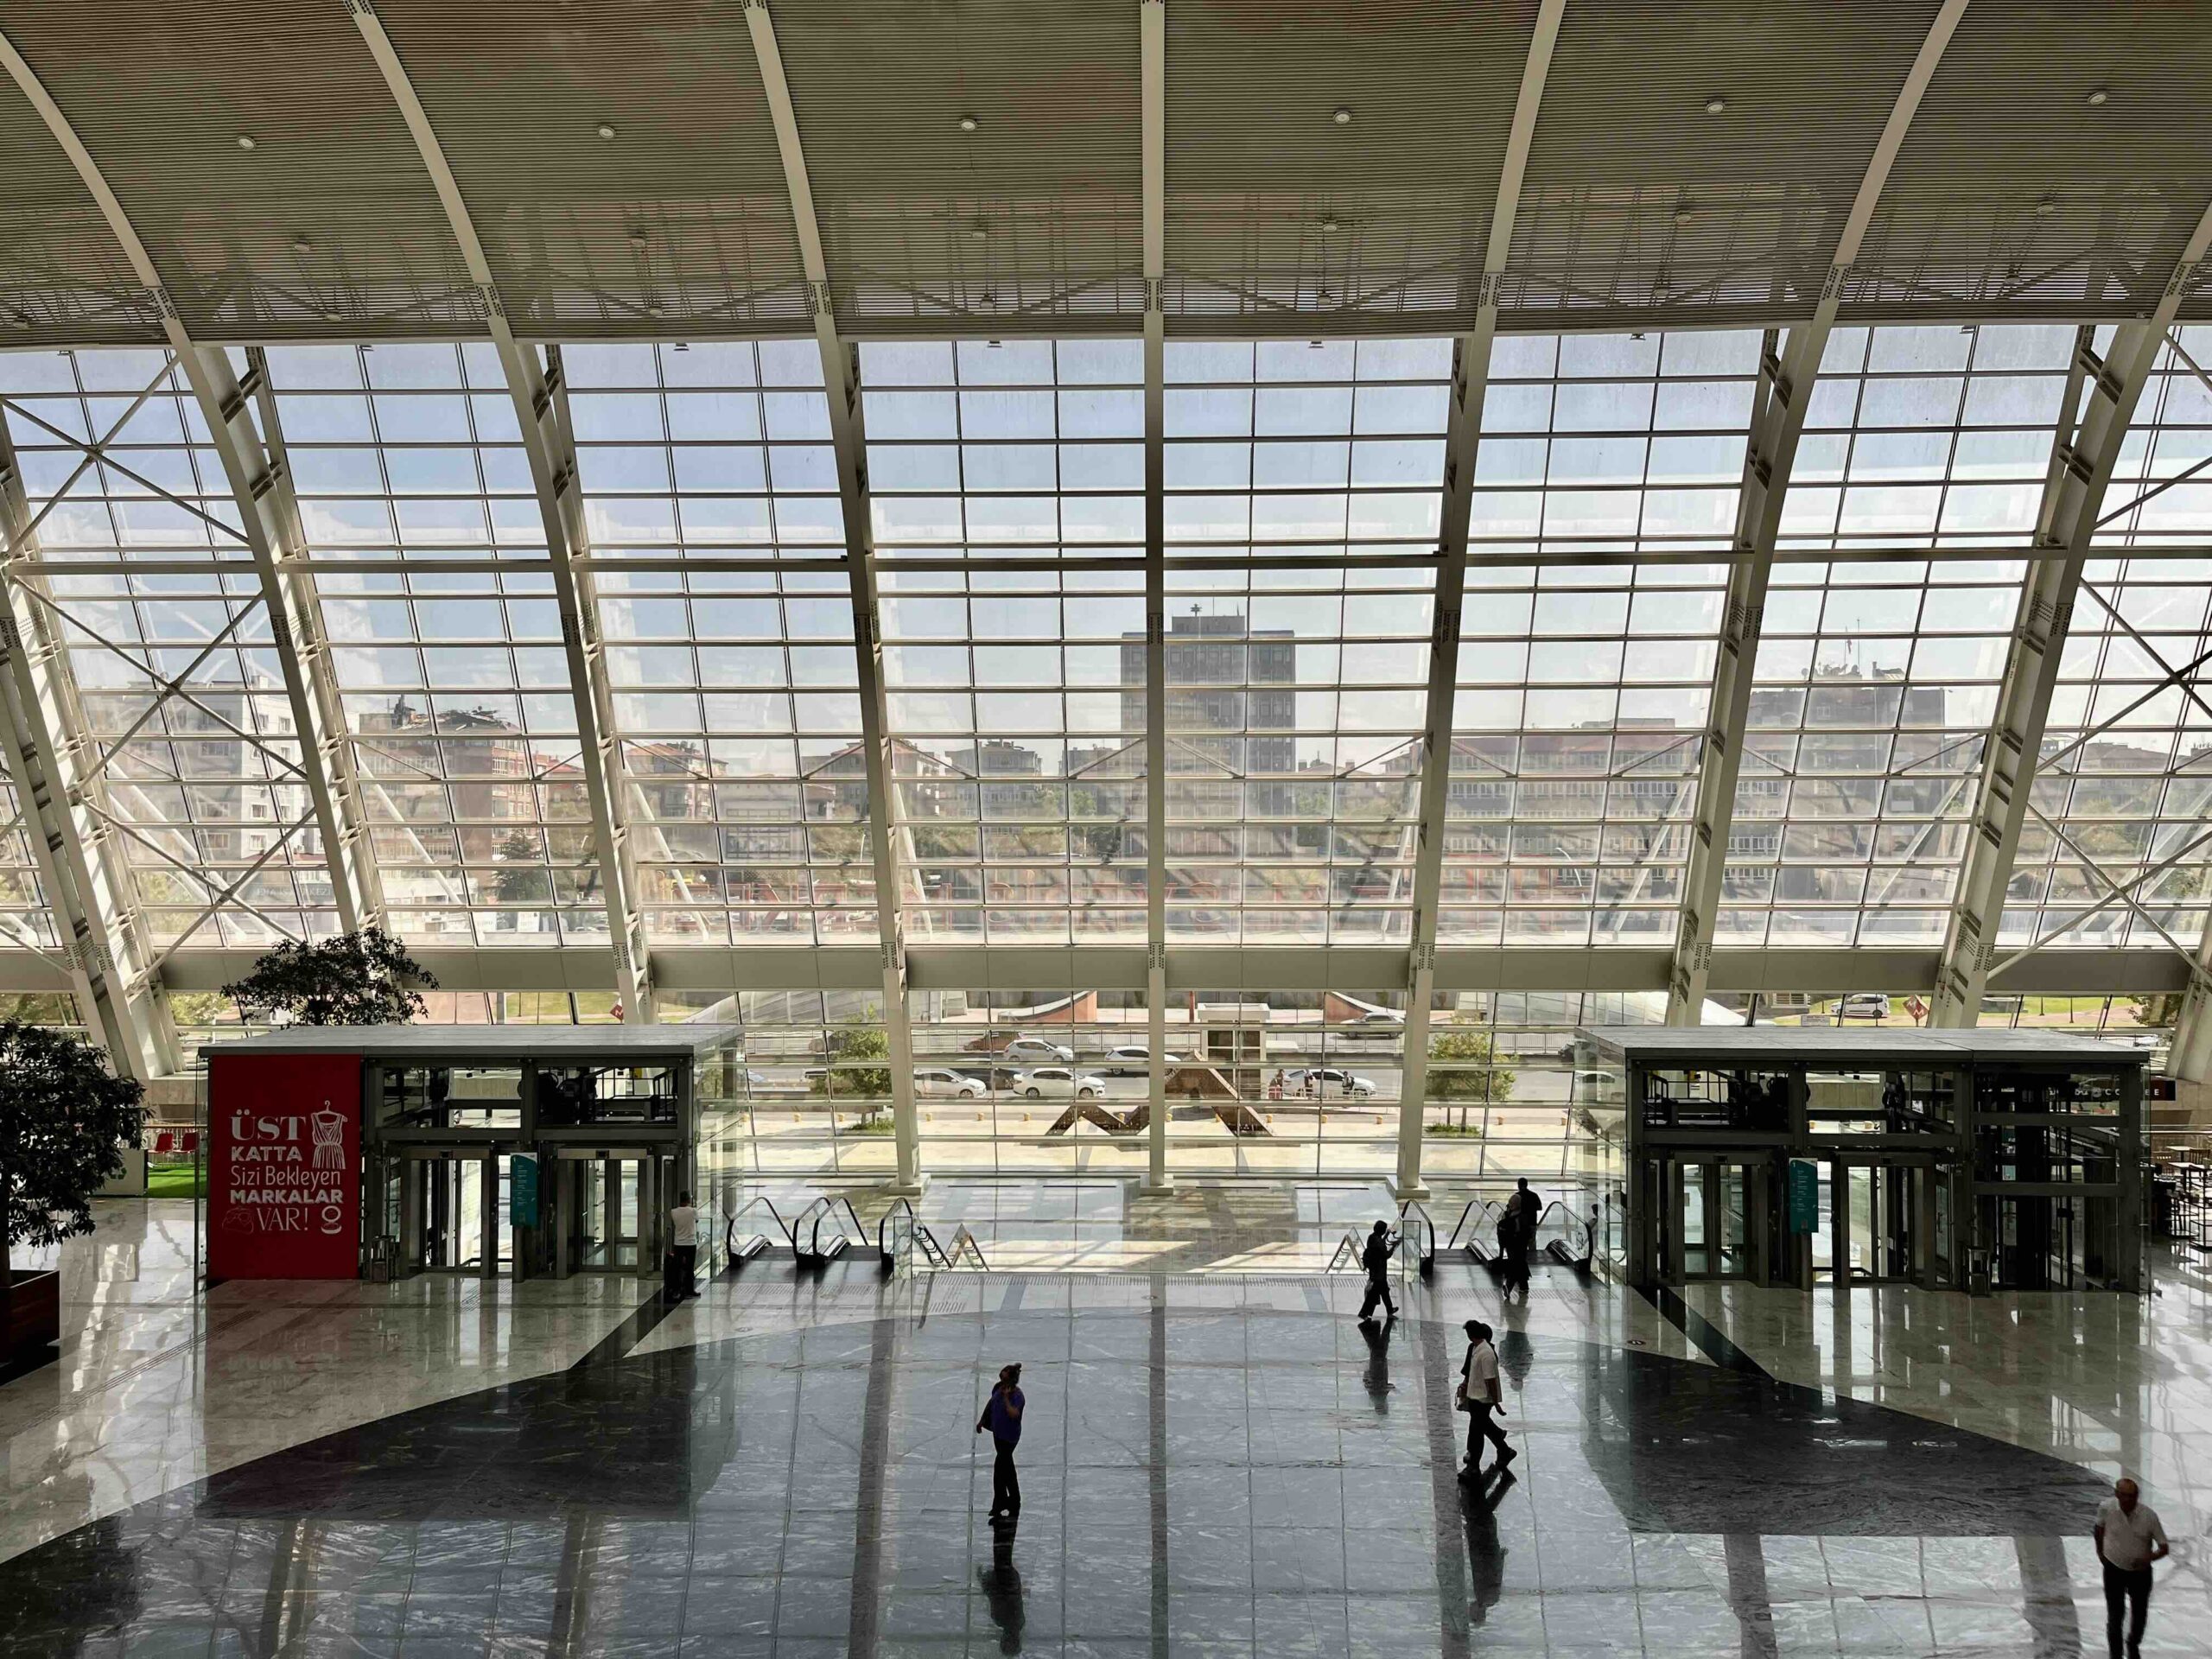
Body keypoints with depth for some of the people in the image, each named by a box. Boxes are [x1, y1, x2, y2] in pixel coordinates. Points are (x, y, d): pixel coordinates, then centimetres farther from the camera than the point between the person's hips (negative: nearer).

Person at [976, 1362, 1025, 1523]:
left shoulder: (1017, 1396, -22)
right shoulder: (999, 1387, 0)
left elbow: (1013, 1414, -34)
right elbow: (990, 1403, 14)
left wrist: (1006, 1397, -31)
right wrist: (982, 1420, 17)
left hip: (1009, 1436, -8)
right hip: (998, 1432, 8)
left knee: (999, 1468, -7)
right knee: (1007, 1467, 18)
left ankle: (998, 1506, 1)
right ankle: (1014, 1502, 30)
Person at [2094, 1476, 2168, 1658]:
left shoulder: (2149, 1516, -24)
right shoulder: (2106, 1508, -20)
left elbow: (2163, 1547, -15)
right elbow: (2100, 1527, 4)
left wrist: (2149, 1558, -34)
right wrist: (2100, 1551, 9)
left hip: (2141, 1572, 1)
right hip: (2114, 1570, -1)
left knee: (2140, 1614, 20)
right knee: (2115, 1615, -4)